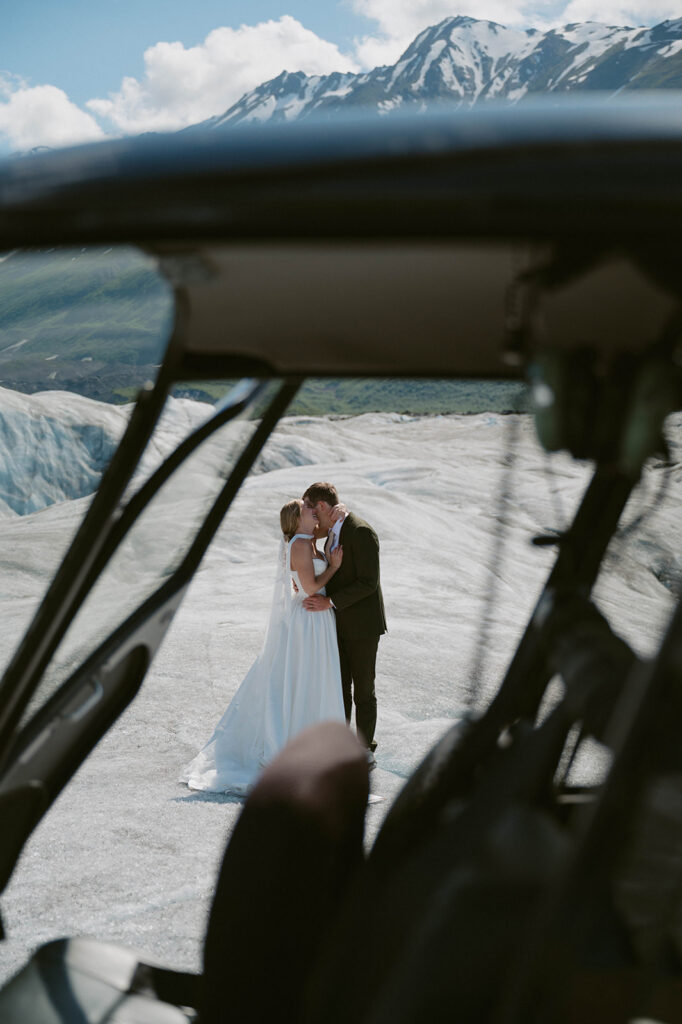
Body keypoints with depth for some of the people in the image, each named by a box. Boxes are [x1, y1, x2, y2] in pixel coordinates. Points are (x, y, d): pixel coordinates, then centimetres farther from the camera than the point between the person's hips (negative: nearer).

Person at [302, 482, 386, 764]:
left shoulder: (361, 532, -21)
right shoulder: (332, 532, 9)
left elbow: (368, 583, -24)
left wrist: (329, 602, -26)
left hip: (362, 624, -8)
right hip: (339, 623, 8)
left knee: (363, 690, 3)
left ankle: (365, 749, 15)